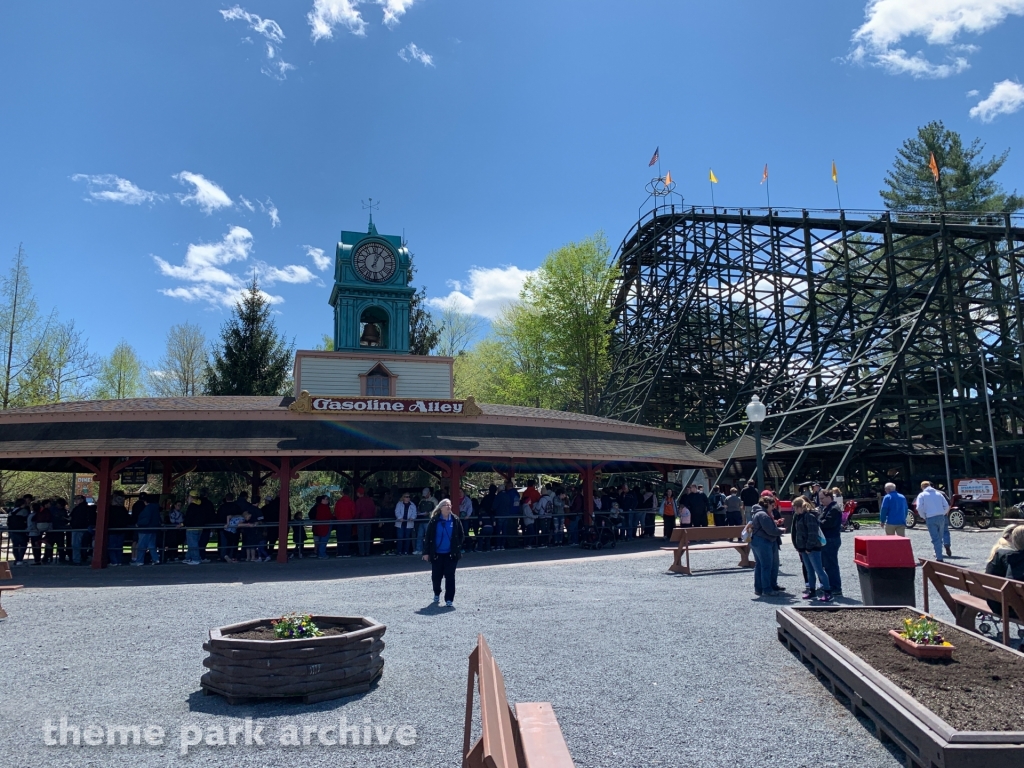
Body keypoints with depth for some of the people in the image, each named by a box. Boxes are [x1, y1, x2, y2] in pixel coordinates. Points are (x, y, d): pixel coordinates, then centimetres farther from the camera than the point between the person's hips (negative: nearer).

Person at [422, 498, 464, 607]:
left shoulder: (455, 520, -1)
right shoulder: (434, 521, -4)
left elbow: (461, 536, 6)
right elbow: (427, 537, -2)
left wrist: (457, 548, -2)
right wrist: (426, 552, -5)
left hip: (451, 554, 0)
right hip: (436, 554, 0)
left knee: (450, 576, -3)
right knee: (436, 576, 9)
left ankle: (449, 599, 4)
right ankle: (437, 594, 36)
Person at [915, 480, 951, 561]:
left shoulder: (921, 495, 3)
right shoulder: (938, 494, 15)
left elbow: (919, 508, -8)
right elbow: (946, 506, 11)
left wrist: (924, 517, 5)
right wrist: (942, 514, 18)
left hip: (930, 518, -3)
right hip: (941, 517, 3)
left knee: (935, 539, -1)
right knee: (940, 537, 20)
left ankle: (939, 558, -1)